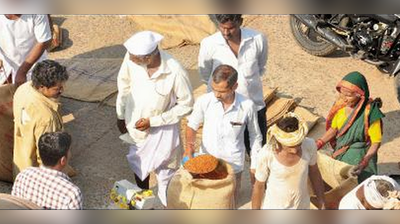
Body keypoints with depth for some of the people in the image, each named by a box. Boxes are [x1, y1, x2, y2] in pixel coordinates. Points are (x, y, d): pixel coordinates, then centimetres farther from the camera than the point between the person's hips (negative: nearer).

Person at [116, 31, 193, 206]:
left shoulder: (176, 72, -32)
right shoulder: (131, 57, -22)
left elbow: (186, 105, -18)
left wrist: (153, 121, -20)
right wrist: (121, 116, 6)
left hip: (161, 129, -4)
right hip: (135, 124, 5)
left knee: (164, 171, 14)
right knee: (138, 166, 27)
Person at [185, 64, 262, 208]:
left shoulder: (247, 106, -18)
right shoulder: (204, 101, -17)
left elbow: (255, 137, -3)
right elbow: (192, 125, 1)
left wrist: (254, 167, 3)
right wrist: (189, 144, -18)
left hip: (233, 166, -1)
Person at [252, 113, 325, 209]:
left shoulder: (309, 146, -21)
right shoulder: (266, 154, -29)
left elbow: (314, 173, -2)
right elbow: (259, 186, -13)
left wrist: (322, 205, 5)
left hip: (301, 207, 3)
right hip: (273, 209, -3)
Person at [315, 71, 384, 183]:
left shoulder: (370, 113, -25)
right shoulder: (341, 105, -11)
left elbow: (376, 142, -17)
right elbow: (333, 128, 3)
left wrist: (365, 160, -29)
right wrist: (319, 143, -9)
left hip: (359, 157, -5)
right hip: (340, 154, 5)